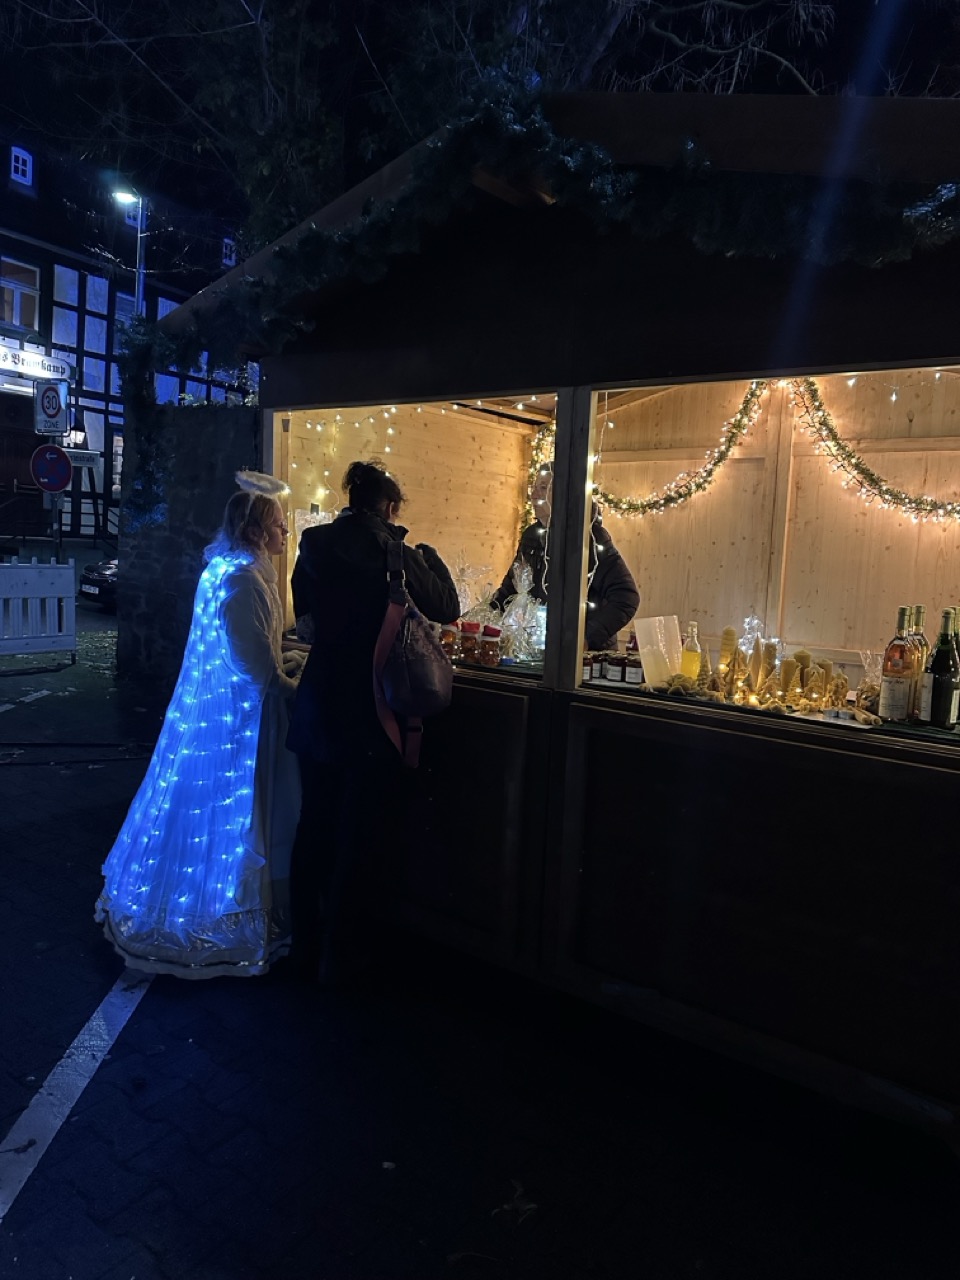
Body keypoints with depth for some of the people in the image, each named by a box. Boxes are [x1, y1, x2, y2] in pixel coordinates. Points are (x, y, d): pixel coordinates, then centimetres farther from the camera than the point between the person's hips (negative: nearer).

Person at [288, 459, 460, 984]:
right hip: (370, 711, -5)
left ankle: (307, 945, 33)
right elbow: (446, 608, -3)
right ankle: (340, 957, 21)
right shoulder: (392, 553, -13)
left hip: (318, 709, 5)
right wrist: (428, 556, 10)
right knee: (362, 837, 9)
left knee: (316, 828, 18)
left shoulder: (314, 548, 2)